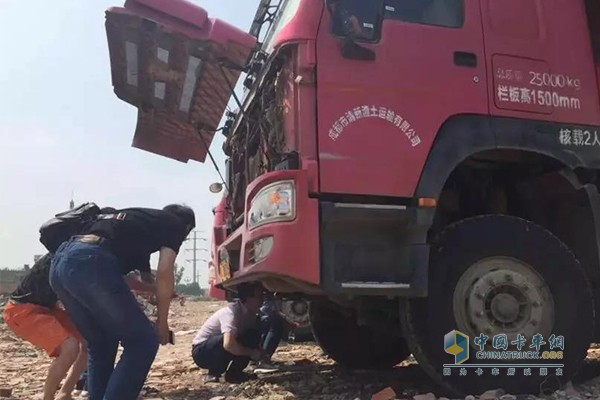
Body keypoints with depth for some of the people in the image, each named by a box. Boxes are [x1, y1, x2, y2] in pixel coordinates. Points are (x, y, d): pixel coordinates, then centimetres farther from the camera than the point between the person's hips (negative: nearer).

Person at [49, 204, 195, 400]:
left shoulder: (141, 221, 36)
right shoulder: (174, 224, 16)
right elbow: (164, 274, 3)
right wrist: (162, 322, 12)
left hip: (60, 264, 9)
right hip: (90, 264, -9)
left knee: (100, 347, 22)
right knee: (142, 342, 1)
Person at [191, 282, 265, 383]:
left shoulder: (250, 314, -6)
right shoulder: (231, 312, -30)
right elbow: (228, 344, -42)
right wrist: (251, 353, -30)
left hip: (219, 349, 8)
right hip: (202, 352, -7)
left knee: (254, 336, -10)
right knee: (230, 340, -36)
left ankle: (234, 373, -2)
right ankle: (213, 374, -14)